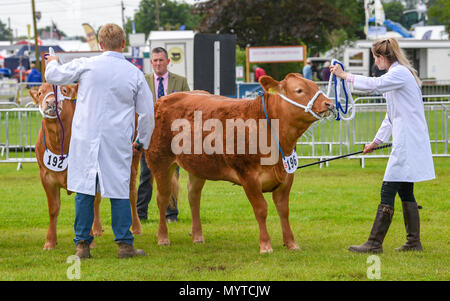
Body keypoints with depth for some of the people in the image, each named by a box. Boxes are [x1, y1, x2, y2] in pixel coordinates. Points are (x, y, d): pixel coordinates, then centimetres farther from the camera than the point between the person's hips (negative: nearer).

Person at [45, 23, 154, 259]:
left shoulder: (85, 66, -4)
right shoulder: (135, 74, 1)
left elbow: (53, 76, 11)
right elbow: (147, 114, 7)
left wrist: (52, 62, 34)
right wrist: (142, 141, 23)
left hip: (85, 140, 0)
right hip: (118, 142, 0)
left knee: (84, 191, 5)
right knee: (119, 191, 6)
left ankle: (82, 244, 7)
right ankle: (124, 244, 6)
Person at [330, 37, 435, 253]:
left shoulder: (400, 73, -12)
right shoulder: (396, 74, 20)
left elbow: (374, 84, -30)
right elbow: (391, 115, 26)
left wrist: (345, 75, -26)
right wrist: (377, 140, 27)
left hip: (408, 142, -10)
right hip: (406, 141, 10)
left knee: (388, 192, -10)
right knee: (405, 192, 12)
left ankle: (375, 243, -10)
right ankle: (414, 242, 15)